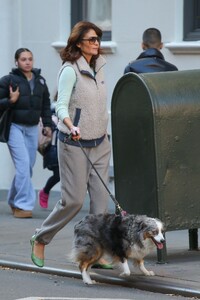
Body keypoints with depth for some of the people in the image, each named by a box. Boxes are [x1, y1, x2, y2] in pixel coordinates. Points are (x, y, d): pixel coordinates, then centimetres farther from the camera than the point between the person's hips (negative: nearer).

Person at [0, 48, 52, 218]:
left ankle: (14, 201, 22)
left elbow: (46, 104, 20)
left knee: (28, 166, 5)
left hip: (32, 129, 5)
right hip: (15, 127, -5)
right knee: (23, 164, -15)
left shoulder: (40, 81, 12)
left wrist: (47, 124, 14)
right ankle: (24, 204, -13)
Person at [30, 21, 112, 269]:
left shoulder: (98, 67, 9)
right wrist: (70, 126, -39)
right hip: (75, 144, -7)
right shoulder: (70, 70, -13)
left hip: (100, 143, 7)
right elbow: (61, 106, -21)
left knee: (100, 198, 0)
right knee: (74, 199, -6)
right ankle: (40, 239, 15)